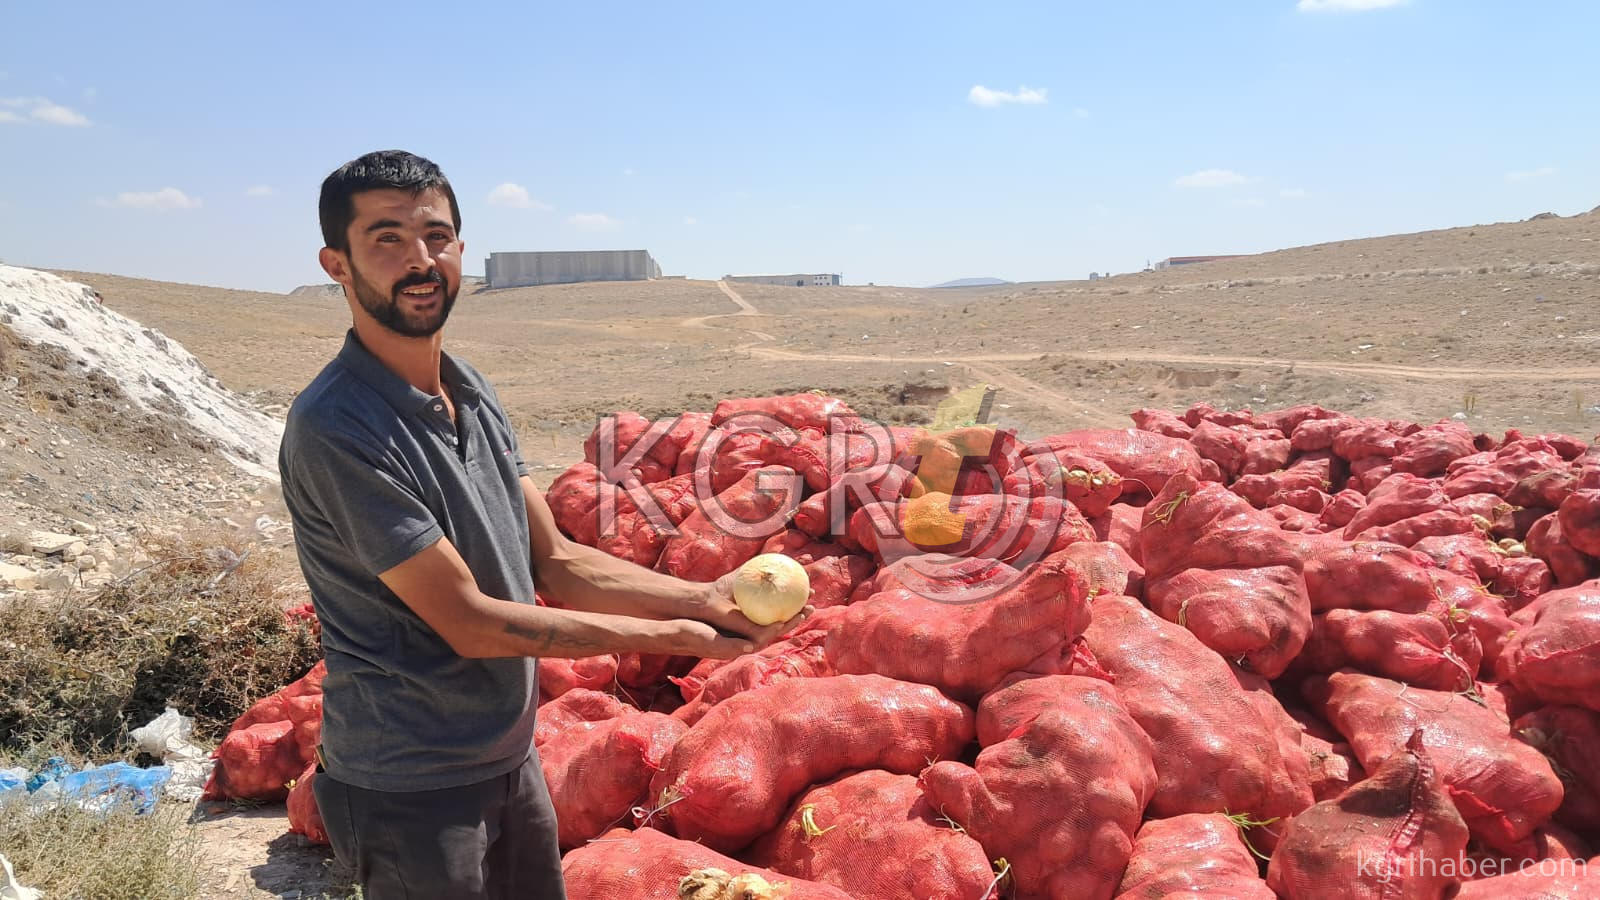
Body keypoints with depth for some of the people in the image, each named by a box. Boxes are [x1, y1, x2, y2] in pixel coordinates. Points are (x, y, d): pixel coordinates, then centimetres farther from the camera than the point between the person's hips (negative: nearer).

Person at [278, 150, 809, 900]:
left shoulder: (475, 394, 3)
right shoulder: (335, 429, -23)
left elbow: (555, 562, 3)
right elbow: (470, 624, -22)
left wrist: (705, 599, -8)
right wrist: (674, 637, -18)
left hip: (512, 759, 7)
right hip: (412, 788, -7)